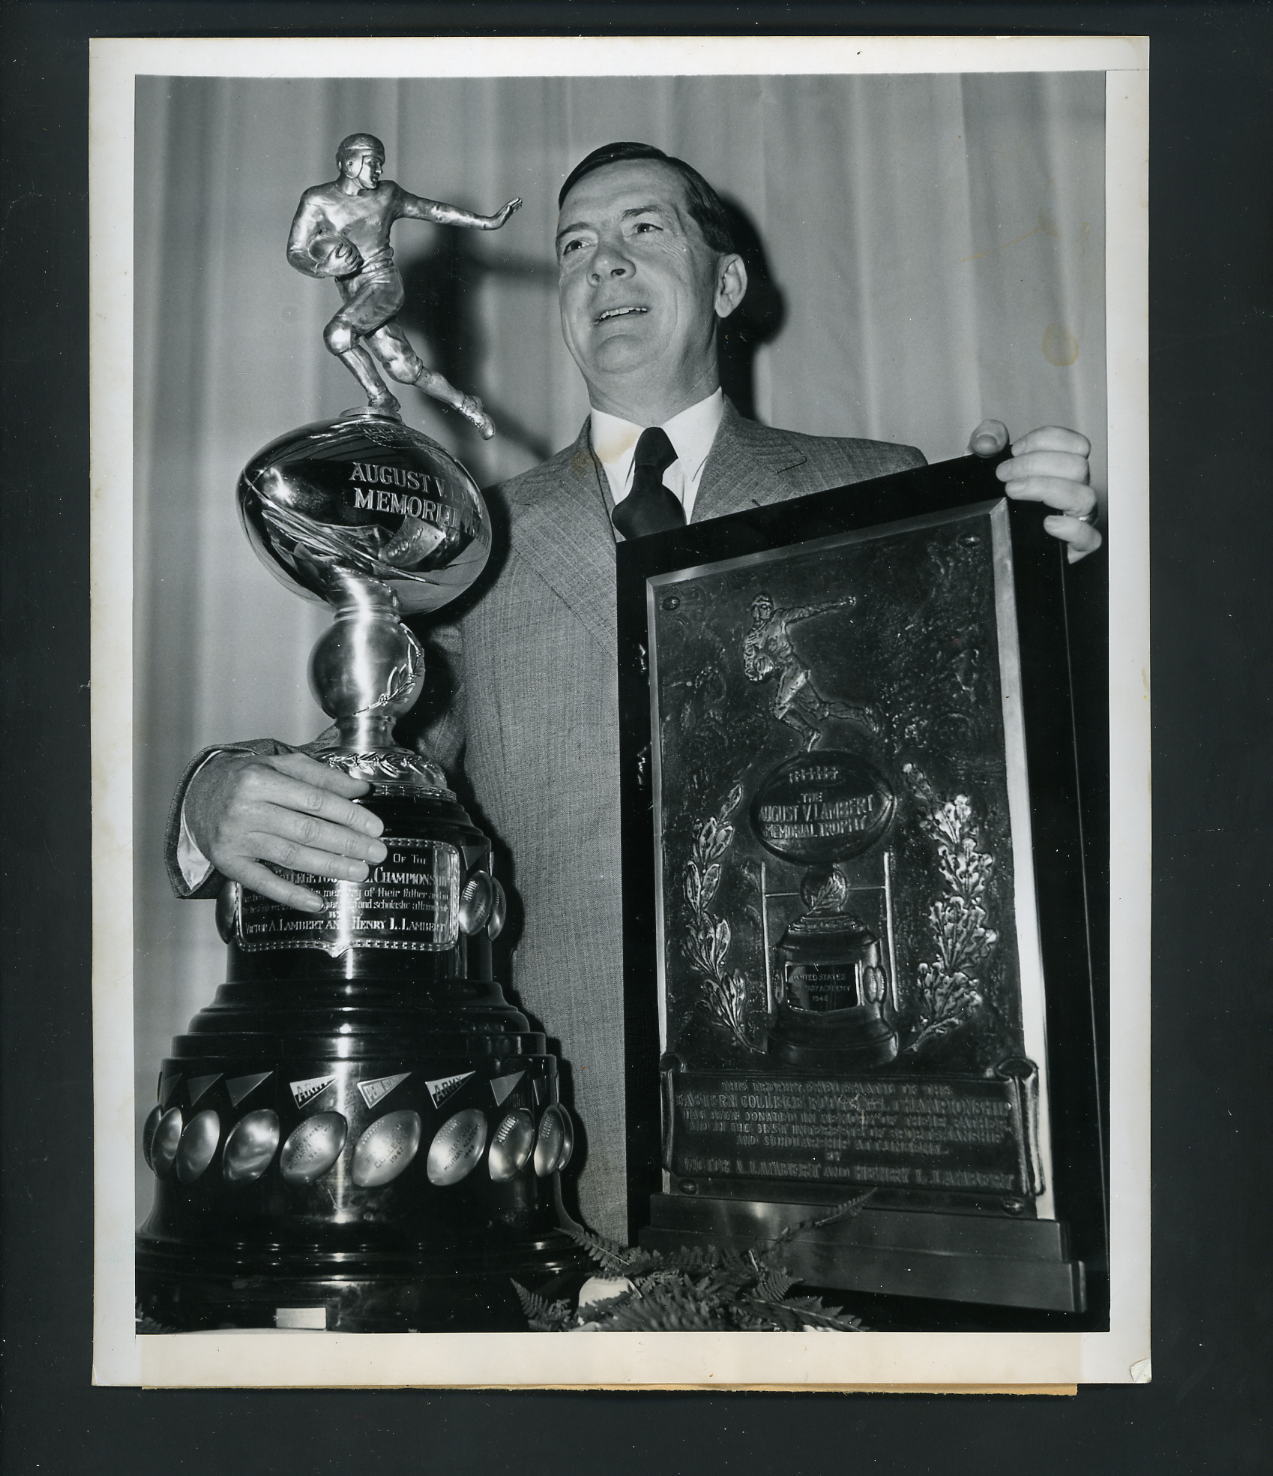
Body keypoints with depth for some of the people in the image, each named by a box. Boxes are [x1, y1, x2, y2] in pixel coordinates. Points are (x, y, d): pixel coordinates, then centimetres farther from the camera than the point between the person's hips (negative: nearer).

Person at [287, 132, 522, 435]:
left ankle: (380, 399, -12)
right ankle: (466, 405, 18)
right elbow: (295, 252, -2)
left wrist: (488, 222, 17)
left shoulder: (387, 195, 6)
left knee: (337, 334, -29)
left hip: (383, 285, -2)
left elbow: (434, 210, 16)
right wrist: (320, 269, -24)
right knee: (407, 370, -2)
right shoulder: (317, 200, 1)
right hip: (352, 295, 2)